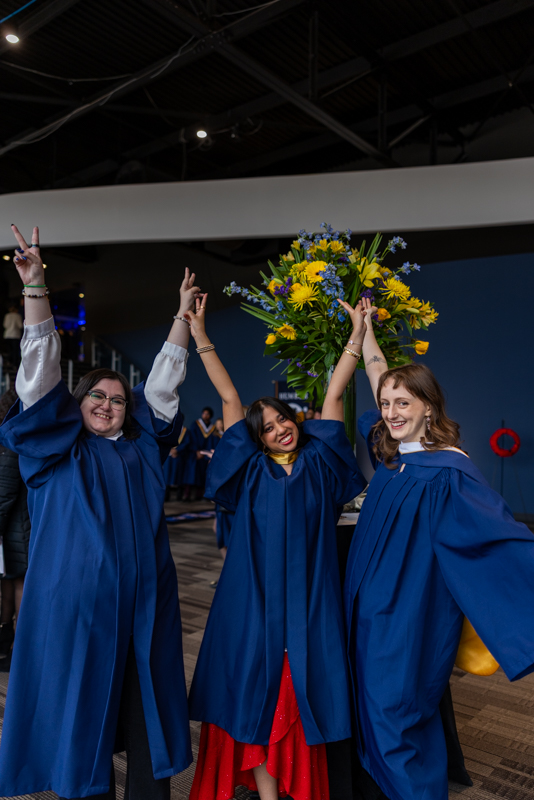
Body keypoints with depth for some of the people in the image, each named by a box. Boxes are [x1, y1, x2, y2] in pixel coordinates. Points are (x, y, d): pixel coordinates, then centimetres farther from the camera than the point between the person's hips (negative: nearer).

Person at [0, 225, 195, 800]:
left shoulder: (142, 447, 9)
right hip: (76, 609, -2)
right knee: (82, 715, 8)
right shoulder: (57, 450, 2)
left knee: (145, 713, 10)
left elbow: (164, 379, 11)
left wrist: (184, 313, 11)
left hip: (142, 610, 3)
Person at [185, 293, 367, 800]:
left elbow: (334, 394, 3)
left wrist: (357, 336, 2)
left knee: (301, 691, 9)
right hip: (256, 595, 0)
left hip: (307, 596, 1)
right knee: (256, 686, 5)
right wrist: (200, 338, 7)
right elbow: (230, 399, 3)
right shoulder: (252, 469, 3)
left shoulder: (317, 461, 5)